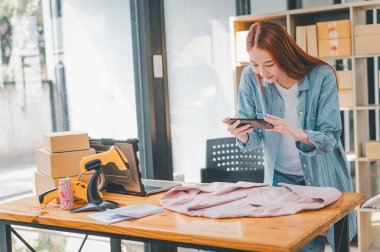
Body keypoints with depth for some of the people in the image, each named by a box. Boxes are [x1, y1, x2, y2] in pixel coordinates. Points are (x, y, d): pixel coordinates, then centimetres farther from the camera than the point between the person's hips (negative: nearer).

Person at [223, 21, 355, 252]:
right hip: (280, 178, 2)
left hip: (323, 178, -1)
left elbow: (330, 139, -21)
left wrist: (300, 135, -42)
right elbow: (255, 139, -8)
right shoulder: (251, 77, -14)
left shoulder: (322, 76, -20)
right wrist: (243, 136, -32)